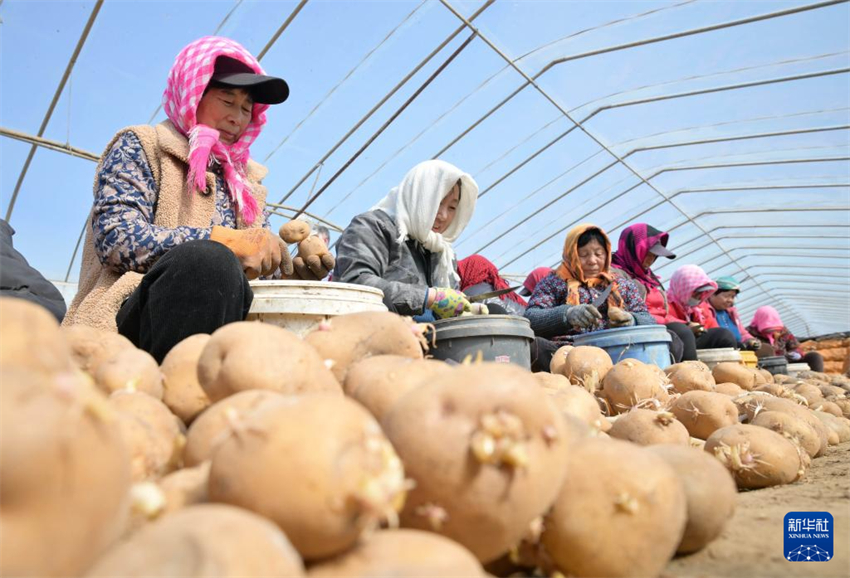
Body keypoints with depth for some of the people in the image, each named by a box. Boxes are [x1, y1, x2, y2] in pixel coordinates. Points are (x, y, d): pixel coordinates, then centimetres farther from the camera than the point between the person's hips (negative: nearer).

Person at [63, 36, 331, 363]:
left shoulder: (247, 183, 24)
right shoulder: (141, 147, 9)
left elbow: (259, 268, 19)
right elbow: (117, 240, -9)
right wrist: (226, 241, -20)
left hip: (227, 322, 5)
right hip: (131, 321, -5)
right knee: (208, 260, -36)